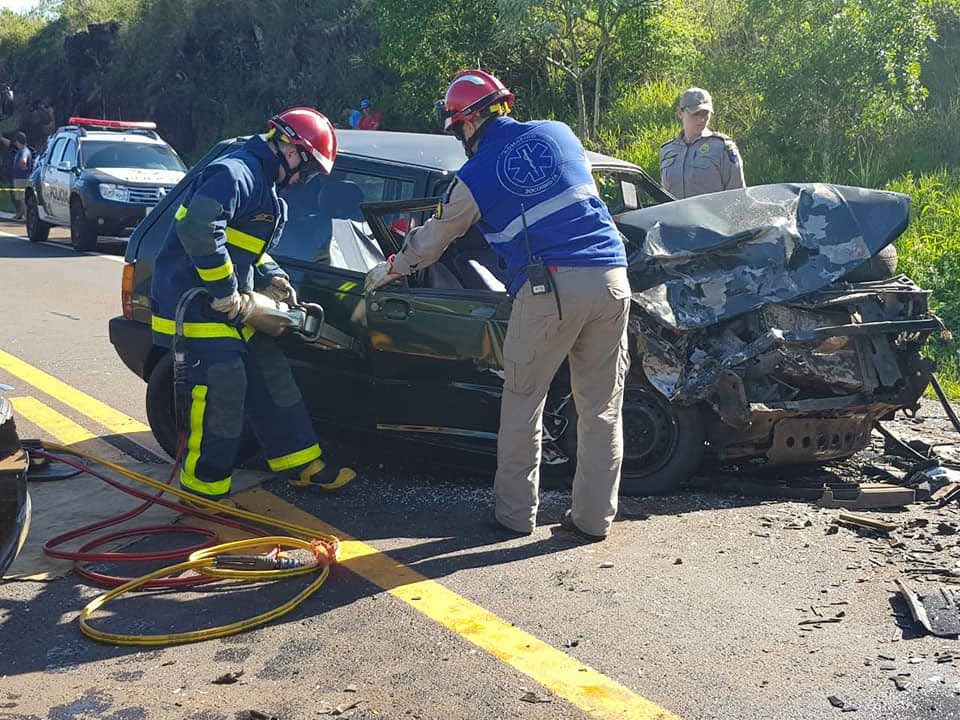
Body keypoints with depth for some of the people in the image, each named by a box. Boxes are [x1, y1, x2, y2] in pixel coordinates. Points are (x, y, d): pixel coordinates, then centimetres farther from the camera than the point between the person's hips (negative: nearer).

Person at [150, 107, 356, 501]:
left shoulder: (261, 183, 17)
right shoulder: (235, 172, -17)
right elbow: (197, 228, -32)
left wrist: (270, 277, 8)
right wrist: (225, 288, -27)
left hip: (227, 305, 11)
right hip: (196, 302, -11)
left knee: (270, 373, 13)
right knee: (224, 386, -13)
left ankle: (300, 462, 23)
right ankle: (204, 486, -1)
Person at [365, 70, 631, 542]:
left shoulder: (474, 178, 3)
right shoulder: (558, 134, 13)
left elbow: (430, 241, 17)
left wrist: (390, 270, 35)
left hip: (549, 288, -4)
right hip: (610, 278, 4)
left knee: (522, 402, 12)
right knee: (601, 407, 10)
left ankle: (516, 512, 19)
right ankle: (594, 517, 16)